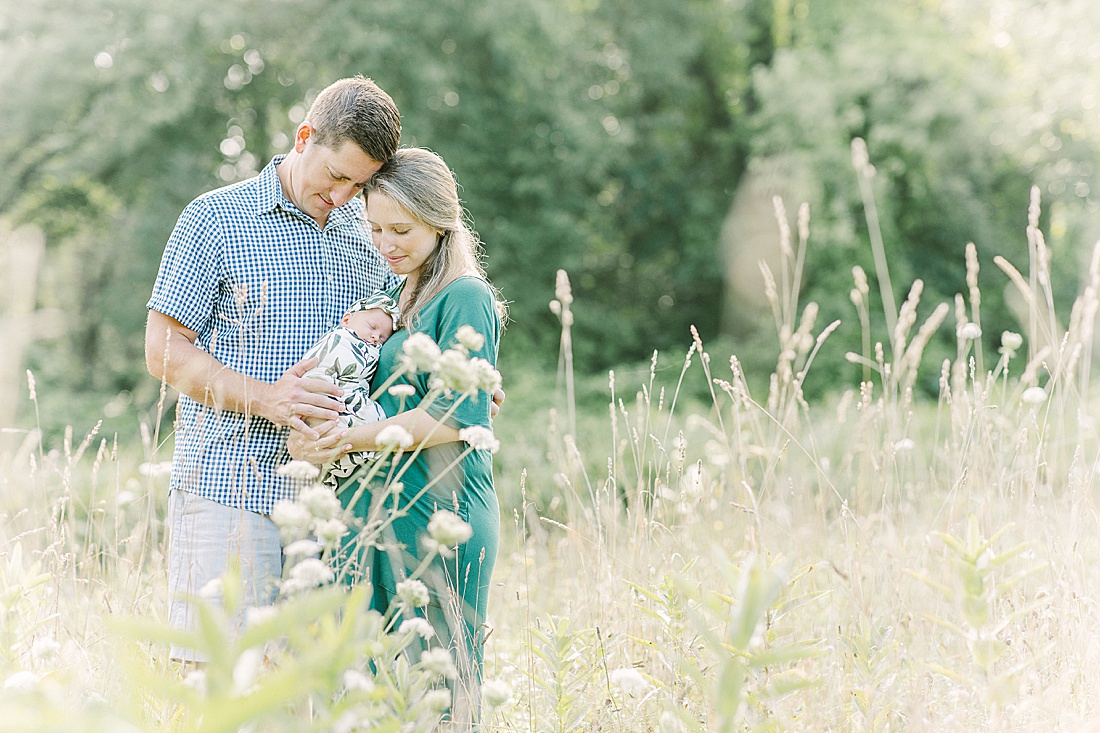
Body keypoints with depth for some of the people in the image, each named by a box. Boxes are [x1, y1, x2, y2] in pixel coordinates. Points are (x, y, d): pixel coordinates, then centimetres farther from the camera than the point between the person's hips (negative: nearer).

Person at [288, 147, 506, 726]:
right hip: (380, 510, 8)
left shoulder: (466, 298, -7)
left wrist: (353, 439, -18)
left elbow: (454, 417, -16)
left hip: (437, 517, -7)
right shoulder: (398, 298, 18)